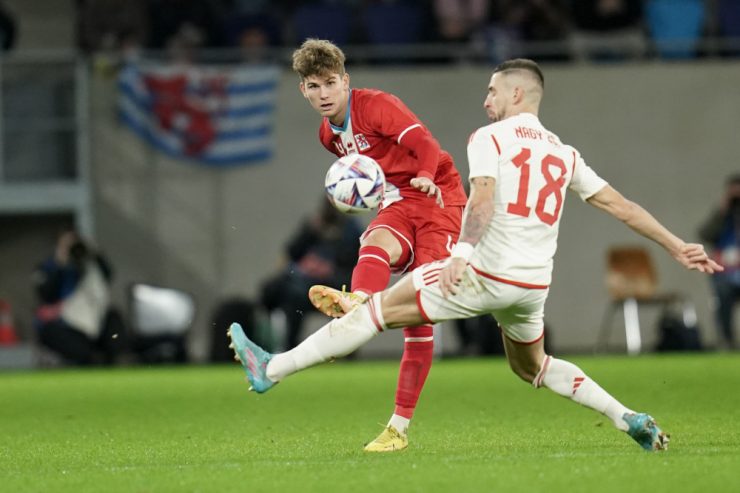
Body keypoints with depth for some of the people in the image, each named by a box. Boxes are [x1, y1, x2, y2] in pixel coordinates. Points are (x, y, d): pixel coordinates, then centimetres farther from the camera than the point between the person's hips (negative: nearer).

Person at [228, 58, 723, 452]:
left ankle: (273, 368, 1)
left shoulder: (489, 138, -1)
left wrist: (462, 253, -32)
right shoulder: (565, 154, 16)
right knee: (532, 367, 29)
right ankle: (630, 418, 17)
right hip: (534, 286, 6)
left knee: (378, 309, 0)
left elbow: (483, 199, -19)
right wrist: (678, 247, 22)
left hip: (485, 275, -6)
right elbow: (621, 206, 15)